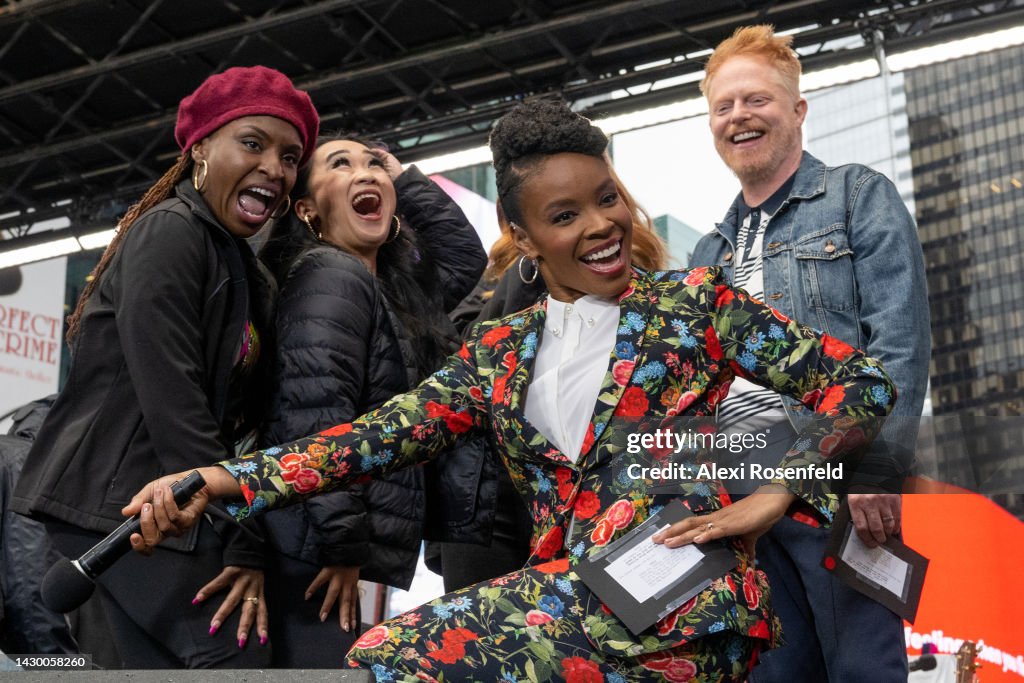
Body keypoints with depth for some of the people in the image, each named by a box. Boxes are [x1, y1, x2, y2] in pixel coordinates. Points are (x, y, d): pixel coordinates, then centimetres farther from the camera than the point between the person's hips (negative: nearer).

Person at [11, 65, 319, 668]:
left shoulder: (243, 269, 20)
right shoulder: (171, 231, -9)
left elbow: (242, 411, 15)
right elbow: (170, 397, -18)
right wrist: (241, 541, -19)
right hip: (119, 500, -9)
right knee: (240, 654, -16)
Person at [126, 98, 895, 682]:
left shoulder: (695, 303, 5)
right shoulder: (500, 353, 14)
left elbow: (861, 382, 2)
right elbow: (382, 435, 2)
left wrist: (773, 498, -11)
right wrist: (222, 481, -12)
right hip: (564, 592, 5)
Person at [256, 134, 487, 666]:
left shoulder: (393, 288, 18)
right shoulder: (331, 274, -9)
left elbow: (465, 256, 33)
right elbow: (317, 416, -19)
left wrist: (405, 177, 24)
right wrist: (343, 545, -21)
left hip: (367, 557, 10)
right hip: (324, 557, -10)